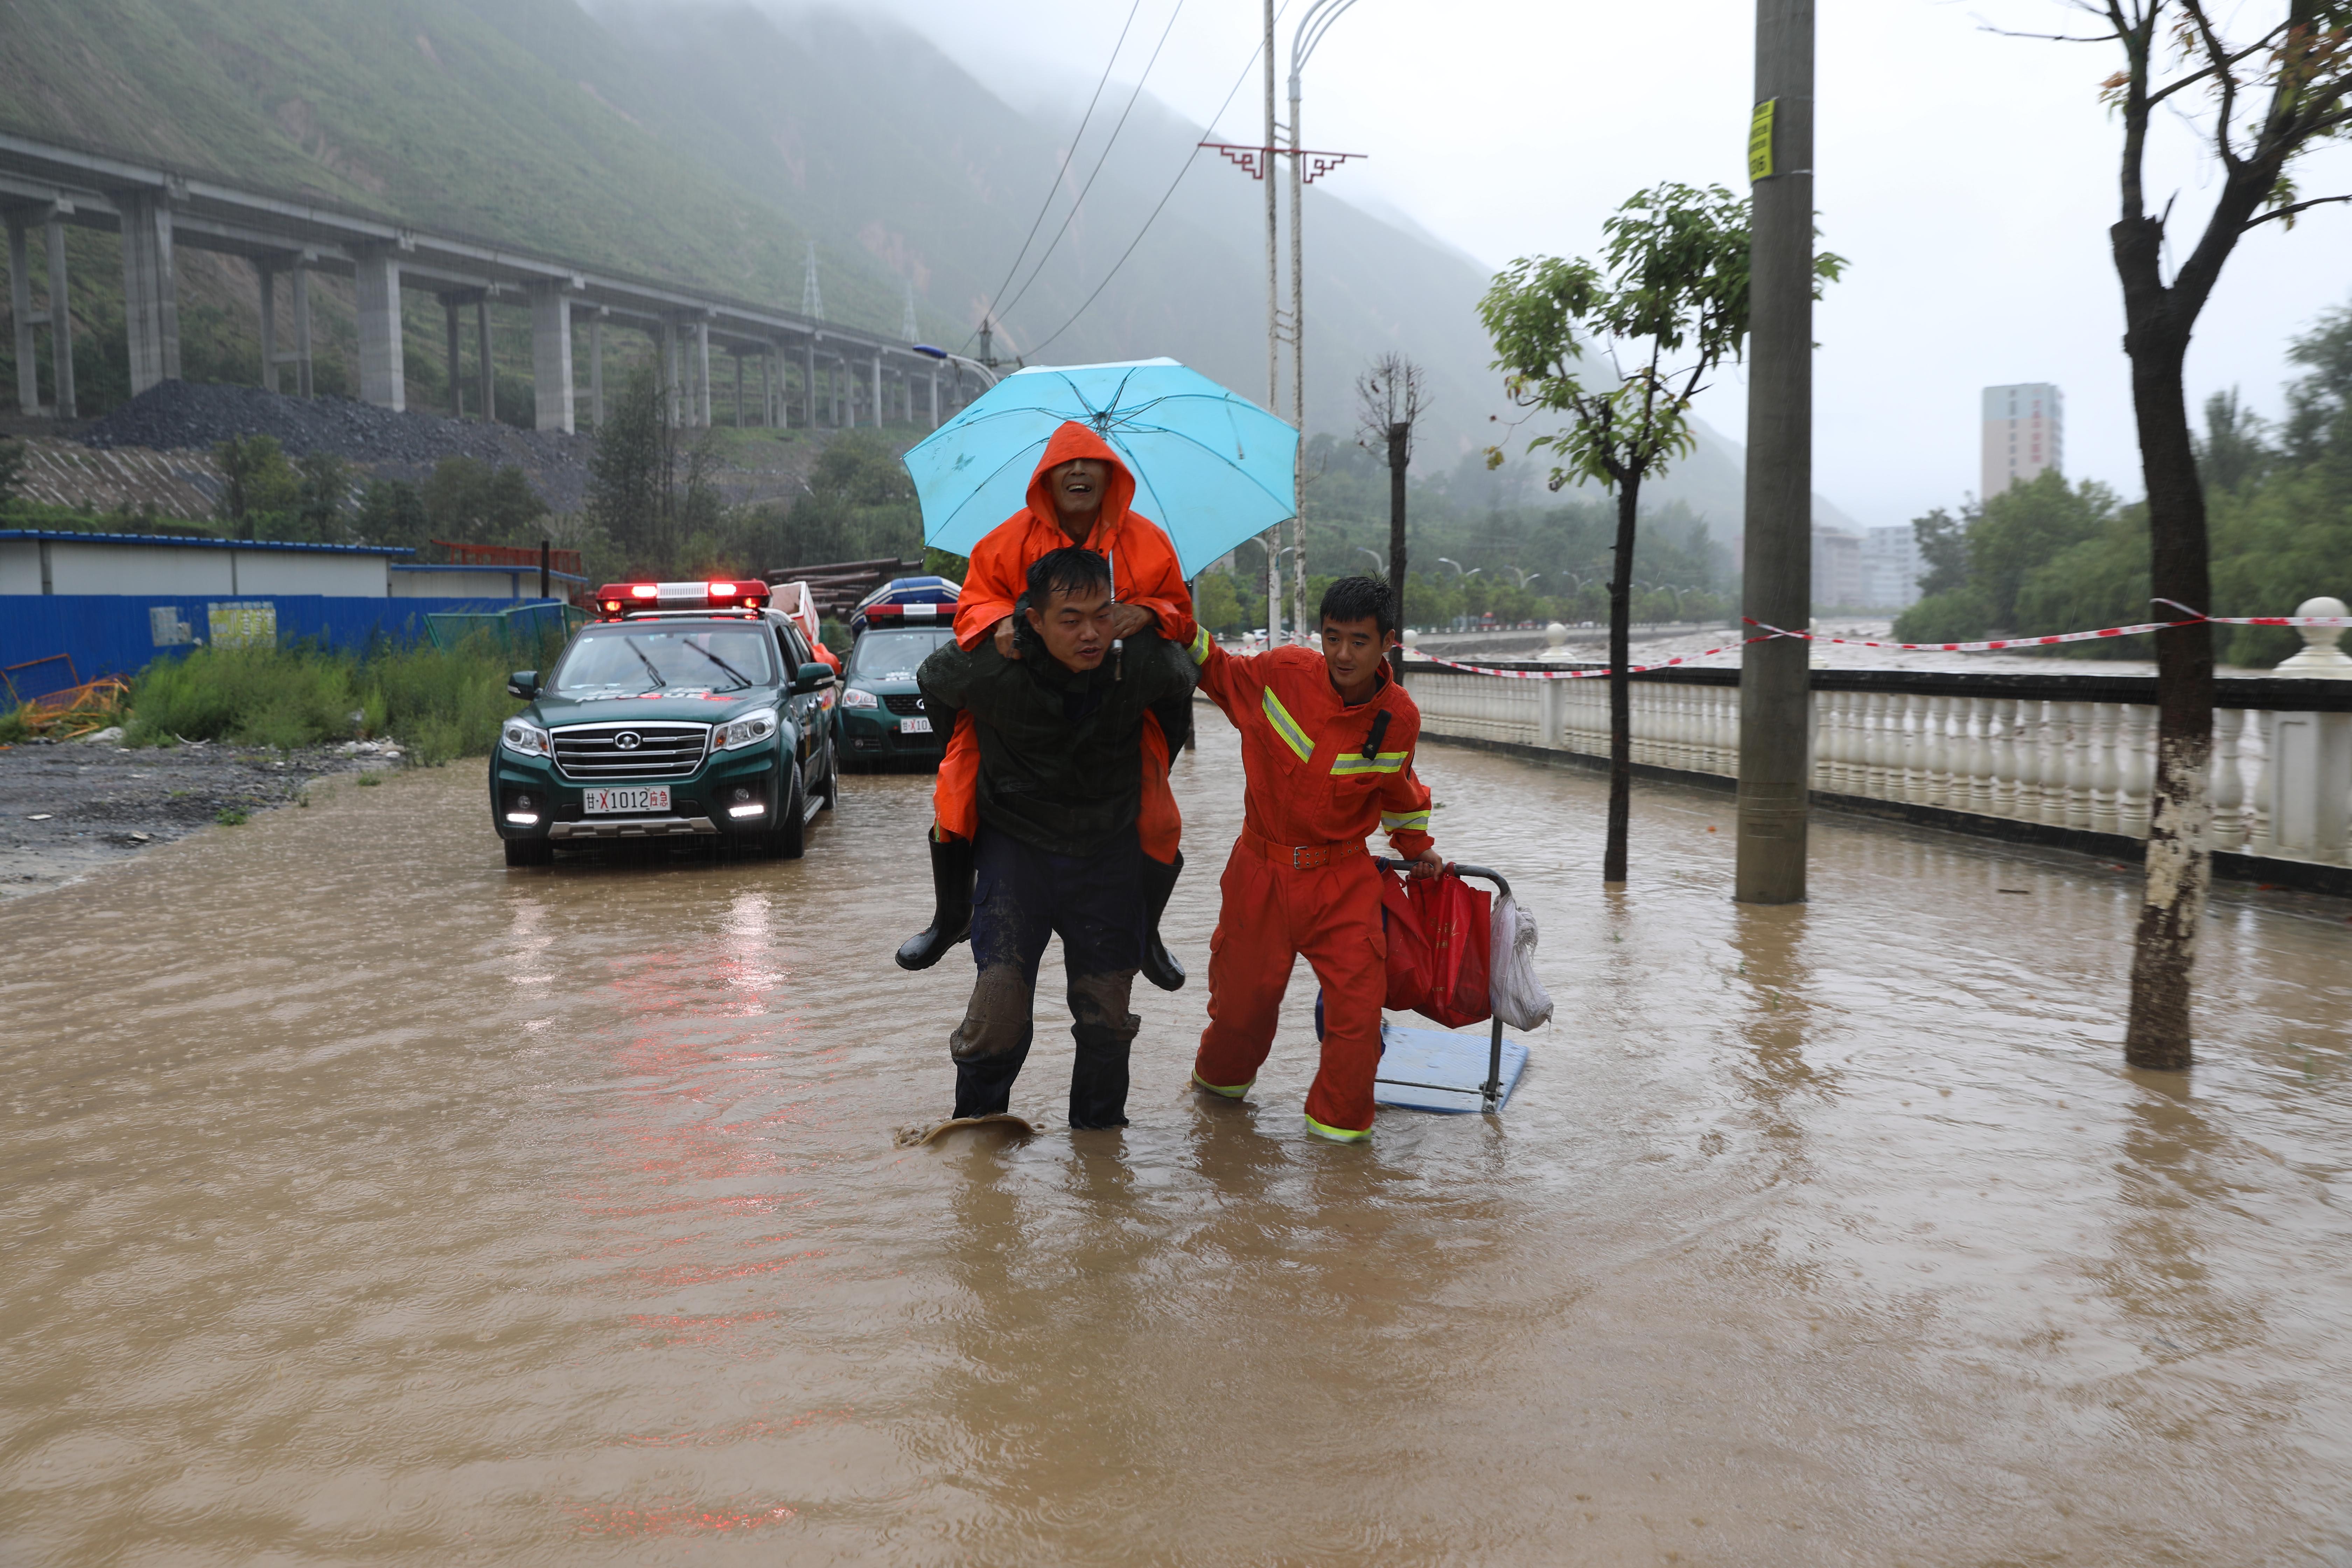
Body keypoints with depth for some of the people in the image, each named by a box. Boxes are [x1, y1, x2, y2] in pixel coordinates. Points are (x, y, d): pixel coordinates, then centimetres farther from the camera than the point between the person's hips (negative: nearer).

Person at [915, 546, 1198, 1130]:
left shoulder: (1145, 662, -17)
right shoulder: (984, 667, -22)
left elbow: (1180, 688, 10)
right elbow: (932, 688, 3)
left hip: (1109, 847, 2)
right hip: (1016, 844, -2)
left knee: (1108, 1005, 6)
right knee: (1000, 995, -11)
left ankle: (1100, 1125, 28)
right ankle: (978, 1120, 14)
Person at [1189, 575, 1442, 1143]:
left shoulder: (1399, 720, -6)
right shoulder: (1282, 673, -12)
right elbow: (1216, 671, 7)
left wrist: (1416, 847, 27)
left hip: (1342, 878, 0)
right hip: (1261, 869, 0)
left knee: (1359, 999, -10)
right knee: (1243, 993, 12)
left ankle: (1338, 1119, 12)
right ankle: (1221, 1076, 45)